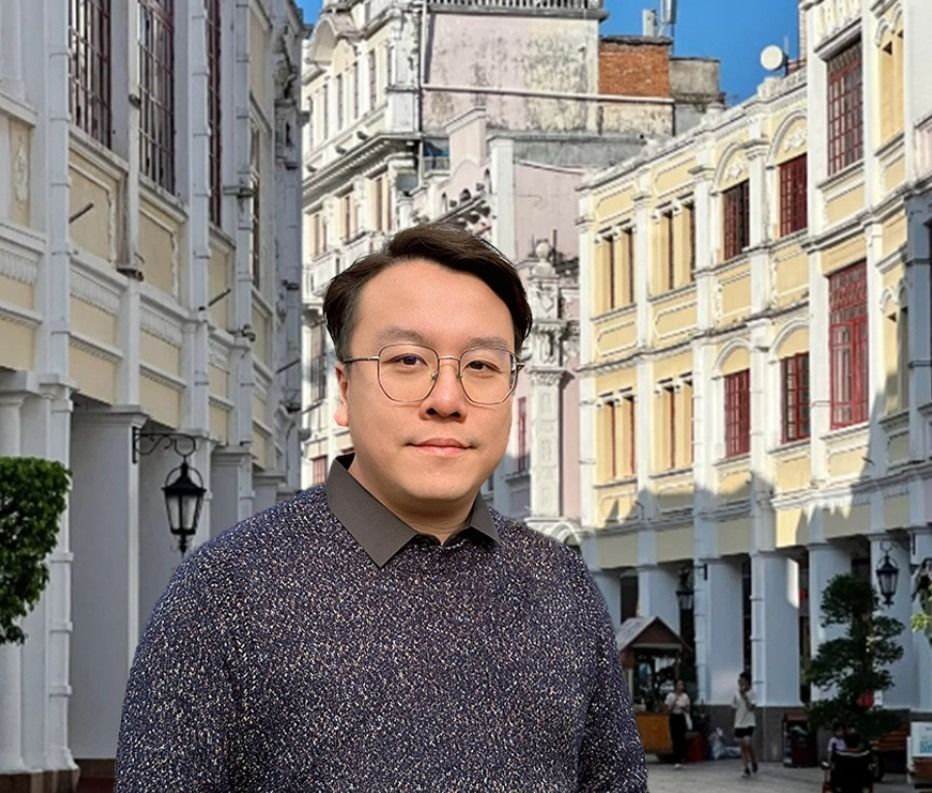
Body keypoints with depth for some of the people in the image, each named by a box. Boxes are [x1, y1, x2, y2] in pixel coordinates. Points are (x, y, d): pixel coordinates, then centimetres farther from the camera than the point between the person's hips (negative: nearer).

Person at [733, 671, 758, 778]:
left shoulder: (751, 693, -7)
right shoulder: (737, 694, 6)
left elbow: (751, 707, -17)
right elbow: (735, 709, 13)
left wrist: (744, 696, -22)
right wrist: (735, 722, 12)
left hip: (749, 723, -5)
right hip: (739, 723, 5)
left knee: (747, 743, -17)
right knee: (743, 746, 5)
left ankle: (753, 761, 8)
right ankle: (746, 769, 9)